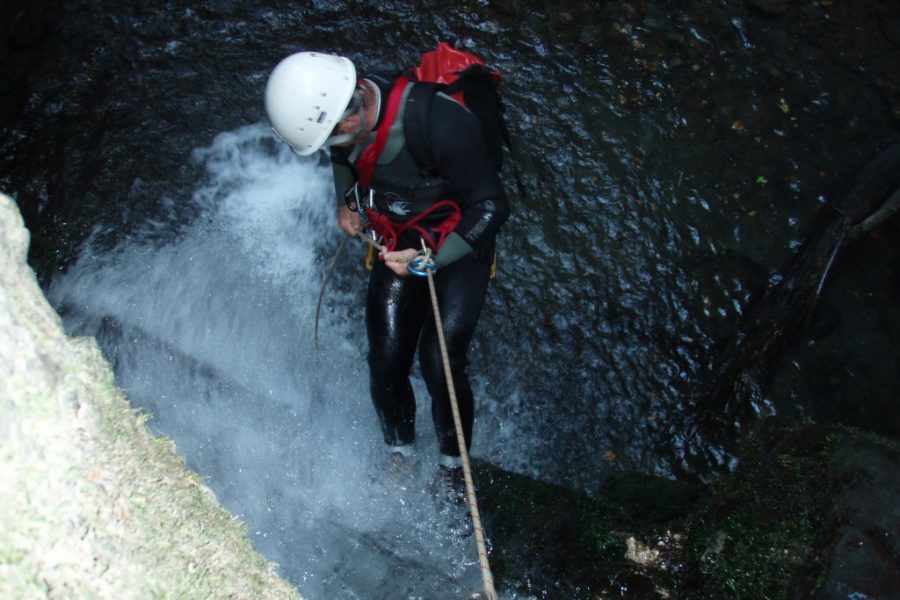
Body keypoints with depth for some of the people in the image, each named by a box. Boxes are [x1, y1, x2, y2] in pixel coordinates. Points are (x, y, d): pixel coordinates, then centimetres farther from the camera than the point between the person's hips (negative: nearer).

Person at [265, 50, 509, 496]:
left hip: (458, 247, -5)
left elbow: (491, 207, -25)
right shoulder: (347, 110, -13)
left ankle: (452, 467, 14)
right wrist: (346, 200, -2)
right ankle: (399, 457, 27)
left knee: (440, 365, -12)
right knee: (386, 363, 2)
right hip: (397, 246, 6)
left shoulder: (438, 122, -34)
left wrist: (431, 258, -30)